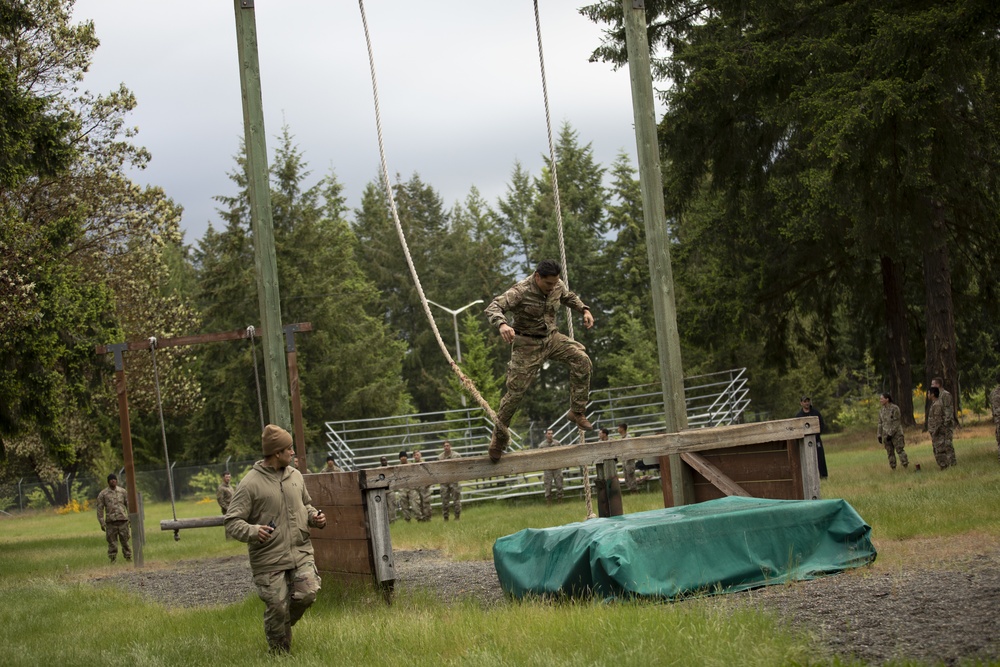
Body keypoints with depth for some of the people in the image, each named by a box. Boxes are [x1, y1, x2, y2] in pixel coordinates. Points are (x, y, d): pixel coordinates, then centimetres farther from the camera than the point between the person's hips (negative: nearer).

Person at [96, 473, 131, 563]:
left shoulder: (122, 491, 11)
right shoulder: (103, 494, 5)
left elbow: (128, 505, 13)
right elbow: (100, 509, 4)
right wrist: (101, 522, -3)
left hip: (123, 520, 1)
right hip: (110, 521, -1)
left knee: (125, 541, 2)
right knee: (112, 542, -2)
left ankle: (128, 557, 8)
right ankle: (112, 559, 2)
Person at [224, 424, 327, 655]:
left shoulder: (295, 476, 10)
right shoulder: (251, 484, -10)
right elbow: (232, 522, -10)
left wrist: (314, 517, 4)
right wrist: (253, 531, -29)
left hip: (301, 552, 5)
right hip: (270, 559, -4)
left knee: (307, 594, -12)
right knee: (277, 608, -1)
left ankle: (285, 623, 20)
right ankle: (281, 654, 20)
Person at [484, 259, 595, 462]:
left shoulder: (558, 286, -6)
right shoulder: (521, 291, -24)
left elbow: (569, 297, 19)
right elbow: (493, 307, -33)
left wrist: (584, 310, 3)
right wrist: (502, 324, -53)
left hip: (551, 338, 5)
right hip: (527, 344, -5)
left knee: (581, 360, -17)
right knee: (515, 391, -6)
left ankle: (577, 411, -6)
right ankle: (499, 437, 11)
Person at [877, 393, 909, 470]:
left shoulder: (895, 408, -10)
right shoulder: (881, 410, 9)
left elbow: (896, 423, -13)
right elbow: (880, 423, 14)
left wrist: (890, 434, -17)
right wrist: (879, 435, 9)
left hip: (896, 433, -5)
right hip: (886, 434, 5)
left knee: (899, 450, -10)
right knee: (890, 452, 4)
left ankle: (906, 466, -9)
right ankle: (893, 468, 7)